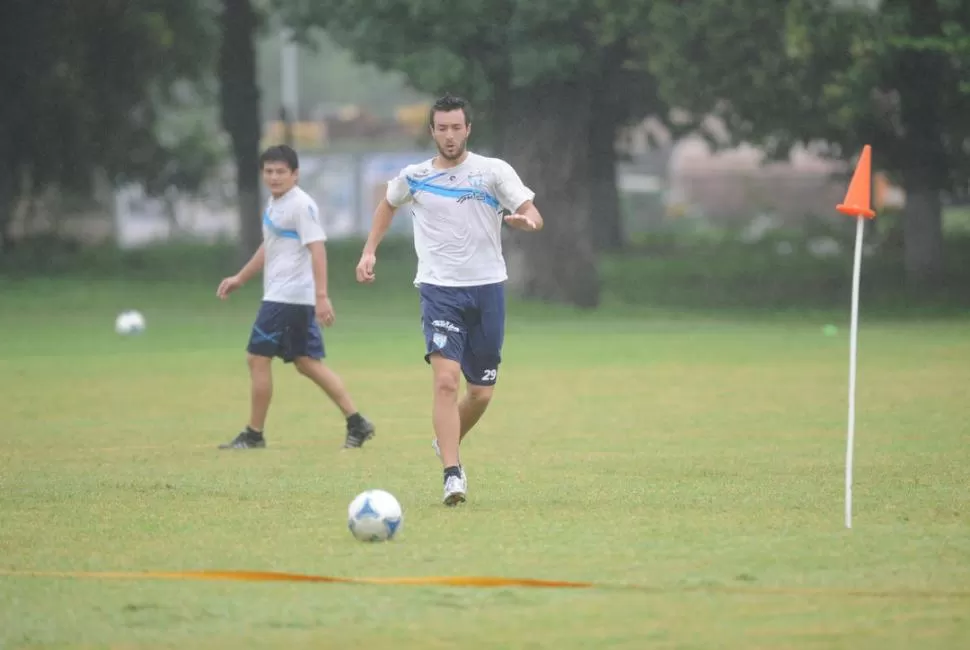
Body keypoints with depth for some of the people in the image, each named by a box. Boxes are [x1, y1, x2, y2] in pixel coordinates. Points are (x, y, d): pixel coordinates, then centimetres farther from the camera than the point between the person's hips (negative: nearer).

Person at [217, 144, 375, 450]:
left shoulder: (302, 205, -14)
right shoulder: (274, 203, 16)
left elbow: (317, 250, -21)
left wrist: (321, 296, -28)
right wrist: (239, 278, 33)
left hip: (289, 296, -10)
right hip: (279, 295, 10)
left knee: (258, 358, -3)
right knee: (307, 362, 8)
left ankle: (254, 434, 5)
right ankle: (357, 423, 7)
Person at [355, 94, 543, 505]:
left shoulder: (494, 171, 0)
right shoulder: (414, 177, 5)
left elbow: (533, 216, -8)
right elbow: (388, 205, 26)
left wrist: (525, 220, -31)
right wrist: (369, 251, 17)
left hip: (488, 289, 1)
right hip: (439, 289, -1)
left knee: (481, 392, 8)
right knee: (446, 380, -20)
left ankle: (447, 442, 38)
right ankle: (453, 474, -20)